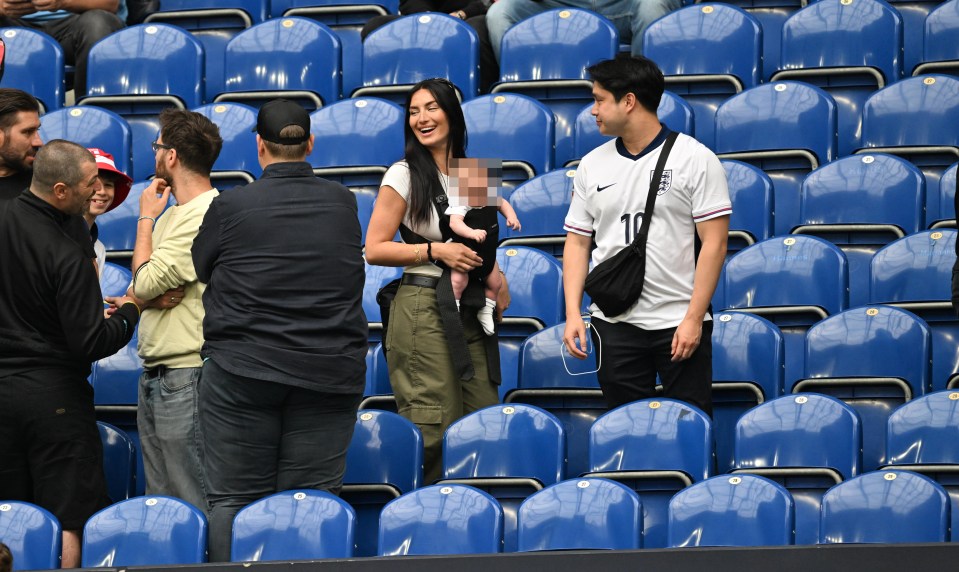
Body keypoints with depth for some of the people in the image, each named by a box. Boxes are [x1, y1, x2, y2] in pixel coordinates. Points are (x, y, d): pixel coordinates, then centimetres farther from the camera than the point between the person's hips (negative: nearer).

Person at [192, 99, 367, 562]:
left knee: (232, 500, 3)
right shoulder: (343, 203, 4)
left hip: (243, 371, -2)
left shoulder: (230, 207, -5)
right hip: (330, 373, 2)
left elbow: (199, 269, 7)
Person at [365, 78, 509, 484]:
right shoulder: (405, 176, -4)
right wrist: (435, 251, -15)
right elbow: (374, 250, -8)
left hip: (470, 309, 6)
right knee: (432, 428, -9)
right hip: (424, 309, -6)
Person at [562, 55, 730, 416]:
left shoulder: (695, 159, -4)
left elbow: (714, 242, -7)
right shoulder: (592, 165, 9)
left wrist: (694, 318, -13)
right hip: (613, 325, 4)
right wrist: (573, 313, 0)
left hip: (681, 322, -4)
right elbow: (577, 242, 12)